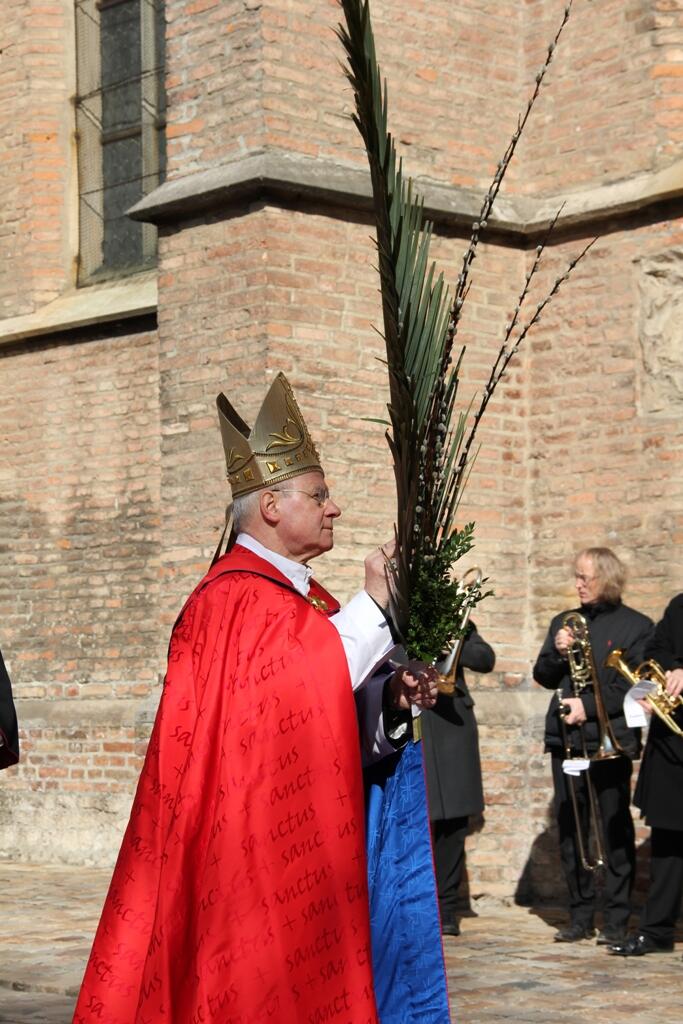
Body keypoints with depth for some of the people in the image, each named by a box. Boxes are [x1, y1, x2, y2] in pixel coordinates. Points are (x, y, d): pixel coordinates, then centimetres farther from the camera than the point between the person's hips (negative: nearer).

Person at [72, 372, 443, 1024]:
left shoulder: (308, 601, 15)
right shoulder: (231, 602, -13)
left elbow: (343, 732, 17)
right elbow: (293, 701, -25)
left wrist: (392, 698, -4)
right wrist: (374, 603, -20)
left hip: (308, 858, 9)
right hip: (250, 859, -9)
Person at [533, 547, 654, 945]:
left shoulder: (636, 626, 0)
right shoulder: (564, 622, 15)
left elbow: (632, 687, -8)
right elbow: (543, 677, 12)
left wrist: (588, 705, -15)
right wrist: (558, 653, -7)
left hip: (610, 742, -5)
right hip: (567, 740, 5)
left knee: (615, 833, -2)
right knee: (571, 832, 6)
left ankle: (617, 921, 2)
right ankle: (580, 917, 13)